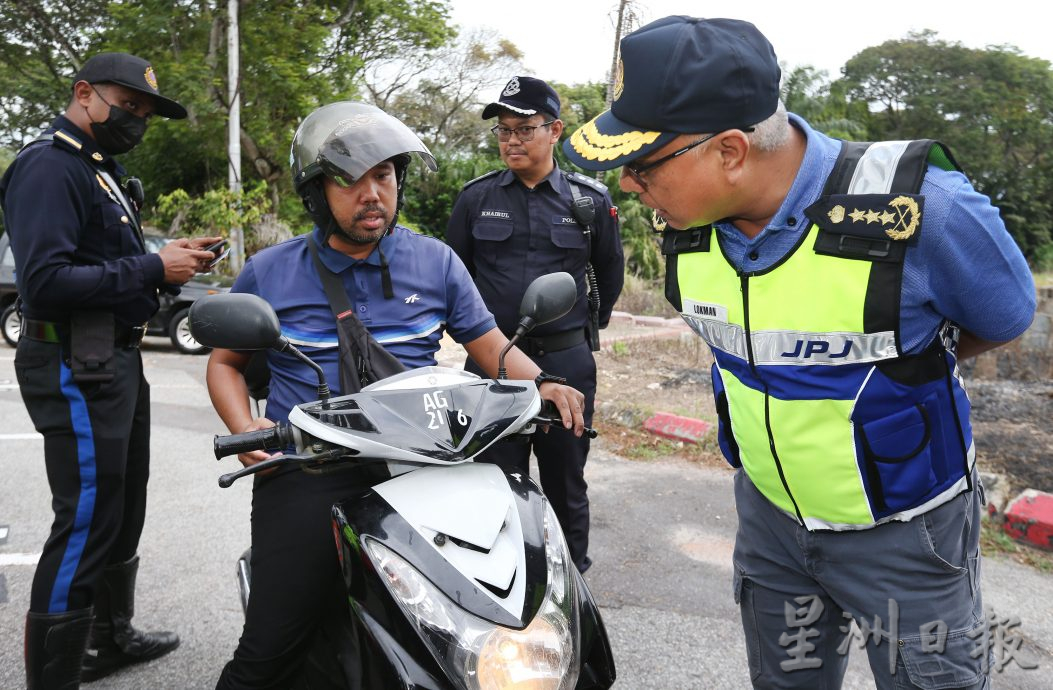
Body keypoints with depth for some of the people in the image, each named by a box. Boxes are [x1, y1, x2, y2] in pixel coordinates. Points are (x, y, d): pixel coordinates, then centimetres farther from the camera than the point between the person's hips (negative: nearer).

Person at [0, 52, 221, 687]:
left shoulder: (102, 169, 18)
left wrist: (171, 261, 2)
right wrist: (151, 269, -22)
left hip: (118, 360, 11)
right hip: (77, 367, -11)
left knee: (124, 510, 20)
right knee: (86, 523, -5)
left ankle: (114, 636, 38)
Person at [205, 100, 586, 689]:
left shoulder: (436, 261, 11)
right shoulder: (268, 273, 9)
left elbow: (490, 343, 14)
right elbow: (226, 360, 18)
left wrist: (540, 382, -7)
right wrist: (244, 428, -1)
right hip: (307, 471, 0)